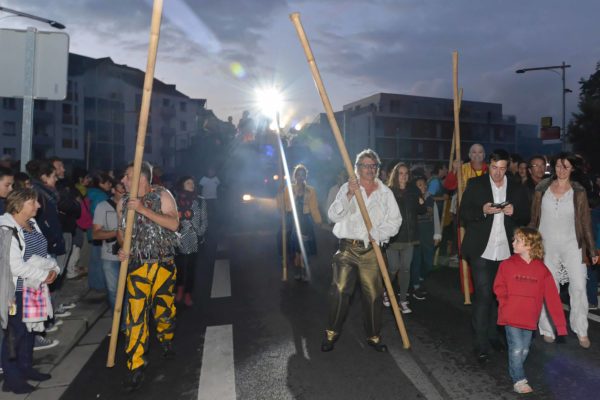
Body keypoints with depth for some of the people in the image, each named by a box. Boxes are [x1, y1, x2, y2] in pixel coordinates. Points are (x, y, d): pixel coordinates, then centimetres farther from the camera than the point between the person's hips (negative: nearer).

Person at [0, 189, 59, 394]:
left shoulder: (31, 224, 8)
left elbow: (41, 253, 15)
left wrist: (52, 269, -3)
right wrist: (43, 275, -16)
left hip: (34, 287, 8)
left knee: (30, 328, 17)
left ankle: (26, 368, 32)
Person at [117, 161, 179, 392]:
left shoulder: (162, 195, -6)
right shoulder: (123, 203, 5)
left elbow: (174, 224, -18)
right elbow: (121, 231, 15)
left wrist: (143, 209, -22)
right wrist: (123, 248, -7)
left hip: (163, 264, -1)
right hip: (137, 266, 2)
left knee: (164, 308, 14)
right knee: (135, 316, -4)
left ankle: (165, 341, 45)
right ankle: (136, 368, 5)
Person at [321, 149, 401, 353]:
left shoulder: (385, 192, 9)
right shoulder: (347, 188, 5)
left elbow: (395, 220, 5)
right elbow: (333, 215, -7)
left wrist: (378, 234, -12)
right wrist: (349, 195, -20)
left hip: (371, 251, 1)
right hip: (347, 248, -1)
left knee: (373, 294, 5)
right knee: (339, 290, -7)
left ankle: (373, 336, 23)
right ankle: (331, 332, 11)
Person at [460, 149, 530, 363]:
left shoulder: (516, 188, 9)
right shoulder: (475, 184, 1)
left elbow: (525, 217, 10)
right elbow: (464, 213, -2)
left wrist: (514, 212, -11)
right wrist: (483, 210, -20)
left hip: (506, 251, 3)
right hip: (481, 250, -3)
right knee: (483, 296, -4)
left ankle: (493, 334, 30)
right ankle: (481, 344, 3)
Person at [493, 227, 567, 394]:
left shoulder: (541, 269, -2)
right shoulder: (507, 265, -4)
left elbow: (552, 297, -2)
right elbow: (499, 287, 3)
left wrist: (560, 324, -3)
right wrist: (508, 302, -11)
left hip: (529, 318, 2)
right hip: (511, 317, -2)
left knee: (524, 350, 12)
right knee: (516, 349, -3)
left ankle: (514, 372, 34)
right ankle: (519, 381, 11)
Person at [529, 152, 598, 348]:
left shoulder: (579, 192, 0)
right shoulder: (542, 189, 1)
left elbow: (586, 222, 3)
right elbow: (534, 219, 6)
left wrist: (592, 251, 2)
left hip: (572, 246, 0)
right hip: (547, 246, 0)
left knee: (579, 288, -3)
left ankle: (581, 331, 15)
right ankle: (547, 329, 19)